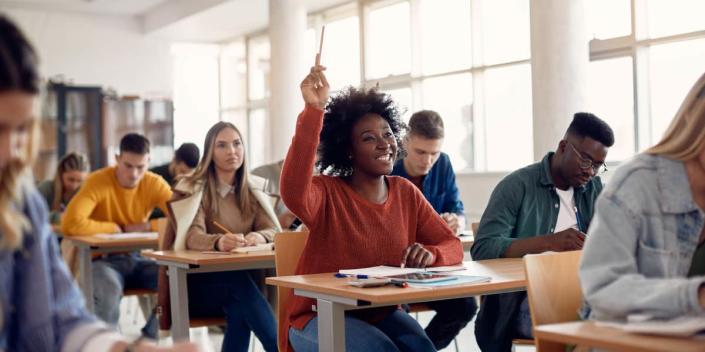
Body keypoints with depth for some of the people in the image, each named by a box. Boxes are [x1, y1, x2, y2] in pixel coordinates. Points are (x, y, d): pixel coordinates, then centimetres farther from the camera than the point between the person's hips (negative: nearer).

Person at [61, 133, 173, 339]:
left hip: (136, 258, 4)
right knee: (110, 290, -38)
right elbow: (70, 224, -30)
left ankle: (150, 338, 0)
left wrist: (147, 226, -20)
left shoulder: (154, 184, -4)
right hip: (102, 259, -4)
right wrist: (118, 228, -20)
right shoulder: (98, 181, -16)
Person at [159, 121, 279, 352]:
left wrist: (259, 237, -30)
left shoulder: (251, 192, 11)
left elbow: (274, 230, -4)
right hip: (195, 283, -3)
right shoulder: (193, 189, -4)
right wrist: (218, 242, -45)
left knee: (239, 310, -34)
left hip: (239, 281, 3)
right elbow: (192, 237, -21)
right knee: (238, 280, -35)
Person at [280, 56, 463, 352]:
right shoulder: (327, 193, -12)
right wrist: (314, 110, -42)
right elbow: (293, 193, -36)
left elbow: (452, 246, 3)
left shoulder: (406, 193, 3)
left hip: (381, 314, 4)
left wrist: (431, 254, -22)